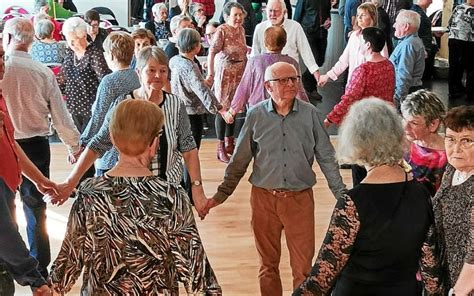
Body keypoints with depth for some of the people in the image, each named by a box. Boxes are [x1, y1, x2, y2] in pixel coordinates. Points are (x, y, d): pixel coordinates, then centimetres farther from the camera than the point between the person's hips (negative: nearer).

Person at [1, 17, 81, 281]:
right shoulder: (43, 72, -6)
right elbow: (60, 115, -1)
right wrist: (74, 146, 12)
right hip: (36, 146, 2)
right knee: (36, 210, 13)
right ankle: (40, 271, 21)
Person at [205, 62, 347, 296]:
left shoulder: (310, 114, -4)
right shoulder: (256, 115, -3)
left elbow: (326, 158, 2)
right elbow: (239, 161, 4)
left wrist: (342, 195, -1)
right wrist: (220, 195, 3)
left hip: (300, 198, 0)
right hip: (264, 198, 1)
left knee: (303, 267, 5)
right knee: (268, 264, 15)